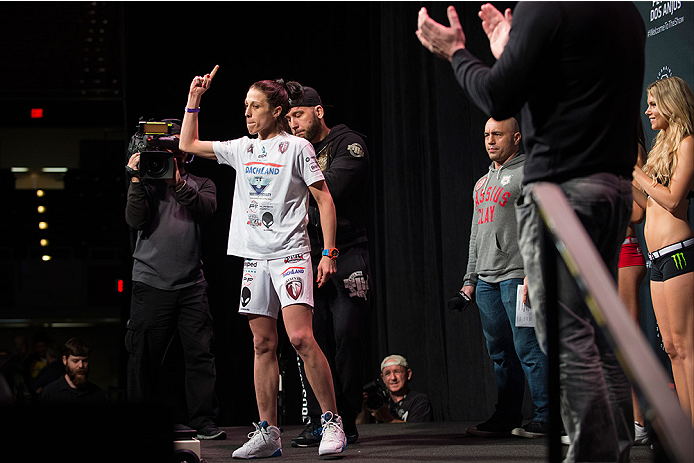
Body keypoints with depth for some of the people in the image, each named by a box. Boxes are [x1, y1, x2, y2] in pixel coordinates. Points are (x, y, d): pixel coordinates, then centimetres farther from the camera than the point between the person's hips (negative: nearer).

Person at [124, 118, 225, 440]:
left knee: (200, 353, -4)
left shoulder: (201, 184, 16)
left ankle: (203, 421, -1)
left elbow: (207, 209, -6)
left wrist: (178, 183, -15)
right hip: (151, 282, -1)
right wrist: (137, 179, -9)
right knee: (145, 356, 0)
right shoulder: (148, 183, 12)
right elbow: (135, 220, -3)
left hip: (191, 284, 1)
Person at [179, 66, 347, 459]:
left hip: (290, 254, -6)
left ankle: (332, 422, -8)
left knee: (301, 337, -17)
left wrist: (329, 253, -9)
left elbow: (324, 198, -2)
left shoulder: (297, 147, -1)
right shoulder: (241, 149, 15)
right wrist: (194, 99, 17)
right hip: (254, 257, 6)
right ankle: (268, 434, 9)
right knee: (263, 345, 5)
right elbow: (189, 144, 24)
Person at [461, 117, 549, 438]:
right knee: (500, 351, 7)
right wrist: (470, 279, 21)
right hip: (486, 279, 8)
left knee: (527, 347, -10)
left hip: (517, 275, -8)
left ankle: (546, 417, -7)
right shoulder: (482, 183, 23)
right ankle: (507, 417, 11)